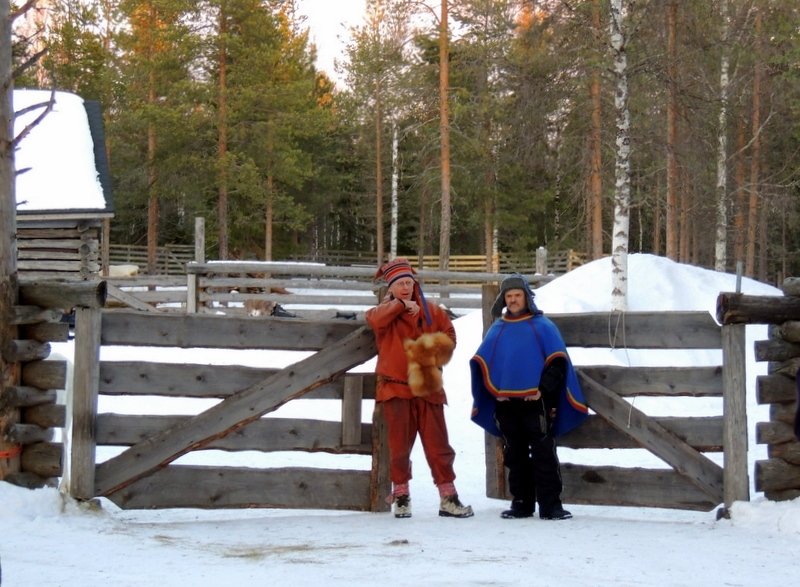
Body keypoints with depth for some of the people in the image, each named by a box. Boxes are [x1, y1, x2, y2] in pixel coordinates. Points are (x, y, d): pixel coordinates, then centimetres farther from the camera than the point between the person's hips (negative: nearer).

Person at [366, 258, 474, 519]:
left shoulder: (431, 311, 9)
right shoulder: (386, 311, 2)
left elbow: (449, 336, 14)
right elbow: (374, 319, -21)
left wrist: (434, 352, -4)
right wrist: (401, 305, -22)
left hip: (428, 387, 2)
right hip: (396, 387, -2)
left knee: (438, 444, 1)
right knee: (399, 445, 2)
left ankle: (448, 497, 5)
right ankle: (401, 496, 13)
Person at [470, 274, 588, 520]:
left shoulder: (542, 326, 2)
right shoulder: (497, 329, 13)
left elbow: (557, 362, -1)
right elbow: (481, 363, 15)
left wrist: (543, 389, -11)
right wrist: (493, 389, 1)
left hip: (536, 402, -4)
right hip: (505, 404, 4)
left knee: (544, 455, -5)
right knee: (515, 457, 9)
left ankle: (550, 506, -5)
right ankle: (521, 503, 16)